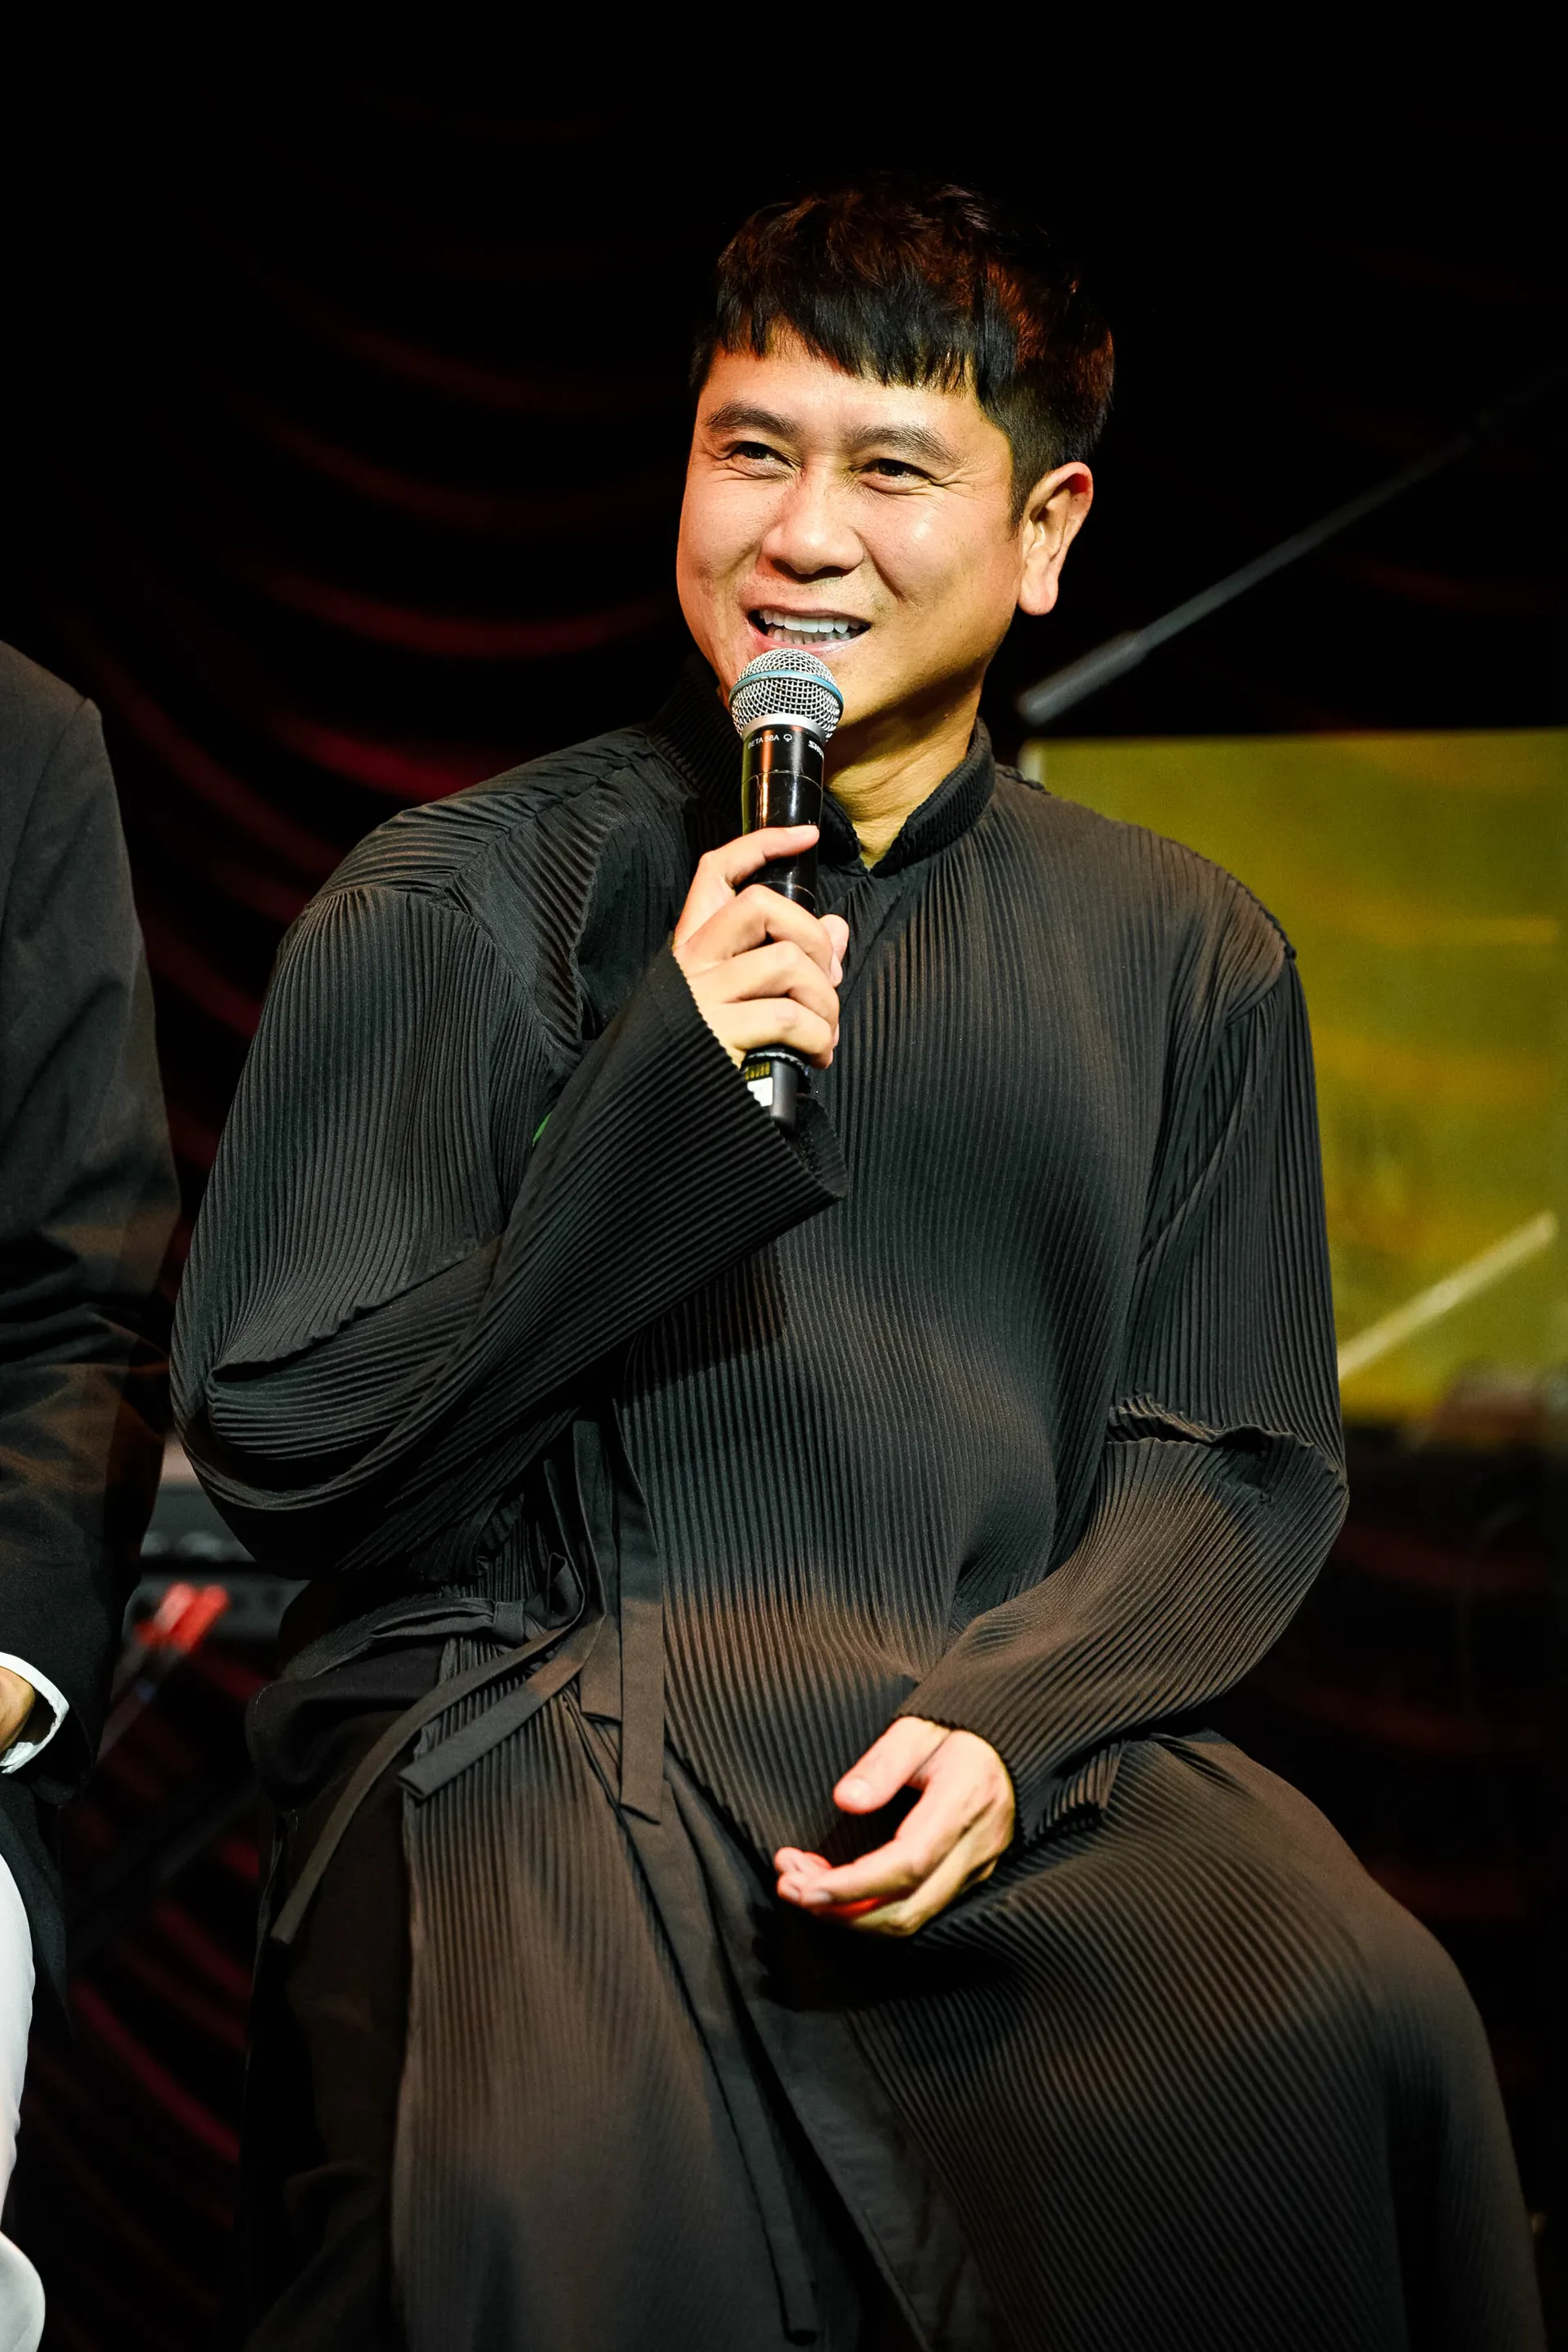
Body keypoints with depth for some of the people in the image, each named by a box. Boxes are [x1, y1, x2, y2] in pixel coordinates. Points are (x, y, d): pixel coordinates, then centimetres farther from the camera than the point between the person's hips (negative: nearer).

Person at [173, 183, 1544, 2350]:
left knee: (1350, 2034, -32)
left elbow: (1236, 1465, 10)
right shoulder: (449, 911, 8)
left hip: (1024, 1736, 2)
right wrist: (655, 1121, -10)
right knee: (549, 2173, -36)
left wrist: (1008, 1725, -12)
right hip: (529, 1705, -2)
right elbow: (277, 1449, 3)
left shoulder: (1188, 962, 15)